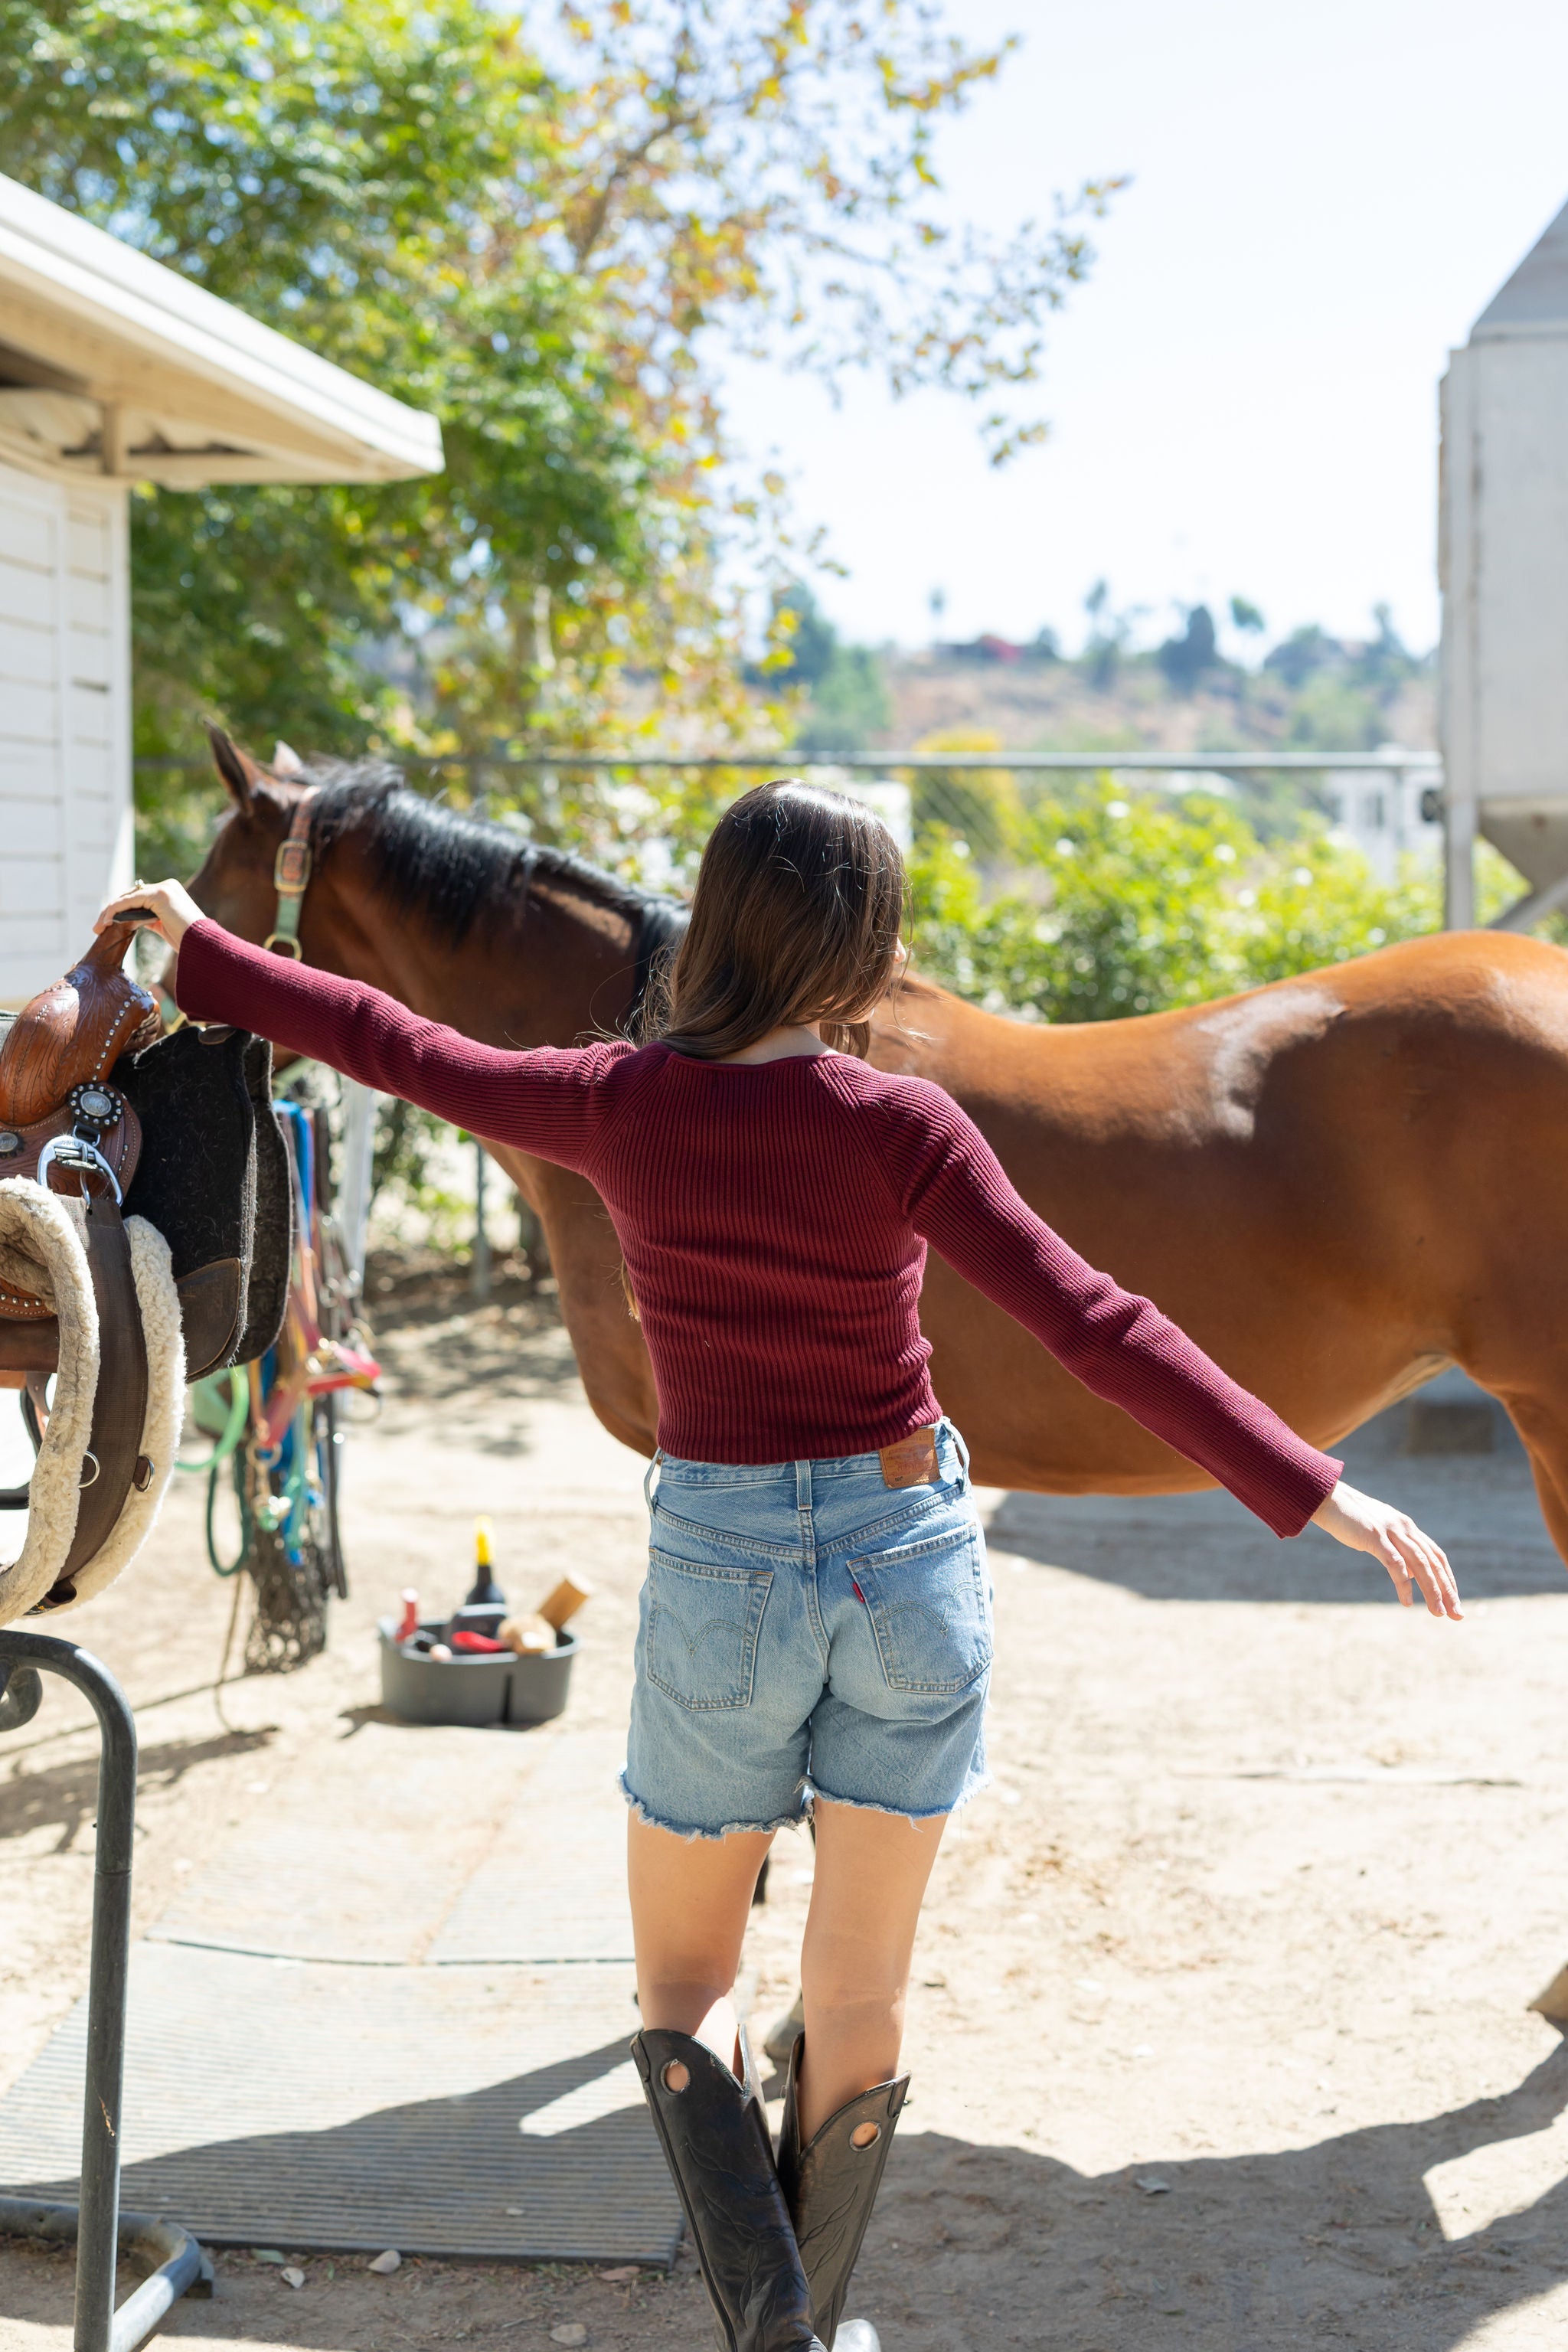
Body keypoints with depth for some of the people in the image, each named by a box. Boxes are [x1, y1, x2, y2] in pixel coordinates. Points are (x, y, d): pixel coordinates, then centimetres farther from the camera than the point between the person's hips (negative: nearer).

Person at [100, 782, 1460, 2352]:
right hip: (909, 1557, 0)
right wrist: (1315, 1495, -17)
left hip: (719, 1571, 0)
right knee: (860, 1994, 17)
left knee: (681, 1981, 18)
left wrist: (202, 949, 22)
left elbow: (392, 1047, 6)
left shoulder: (619, 1105, -7)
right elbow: (1096, 1329, -18)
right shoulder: (901, 1126, -12)